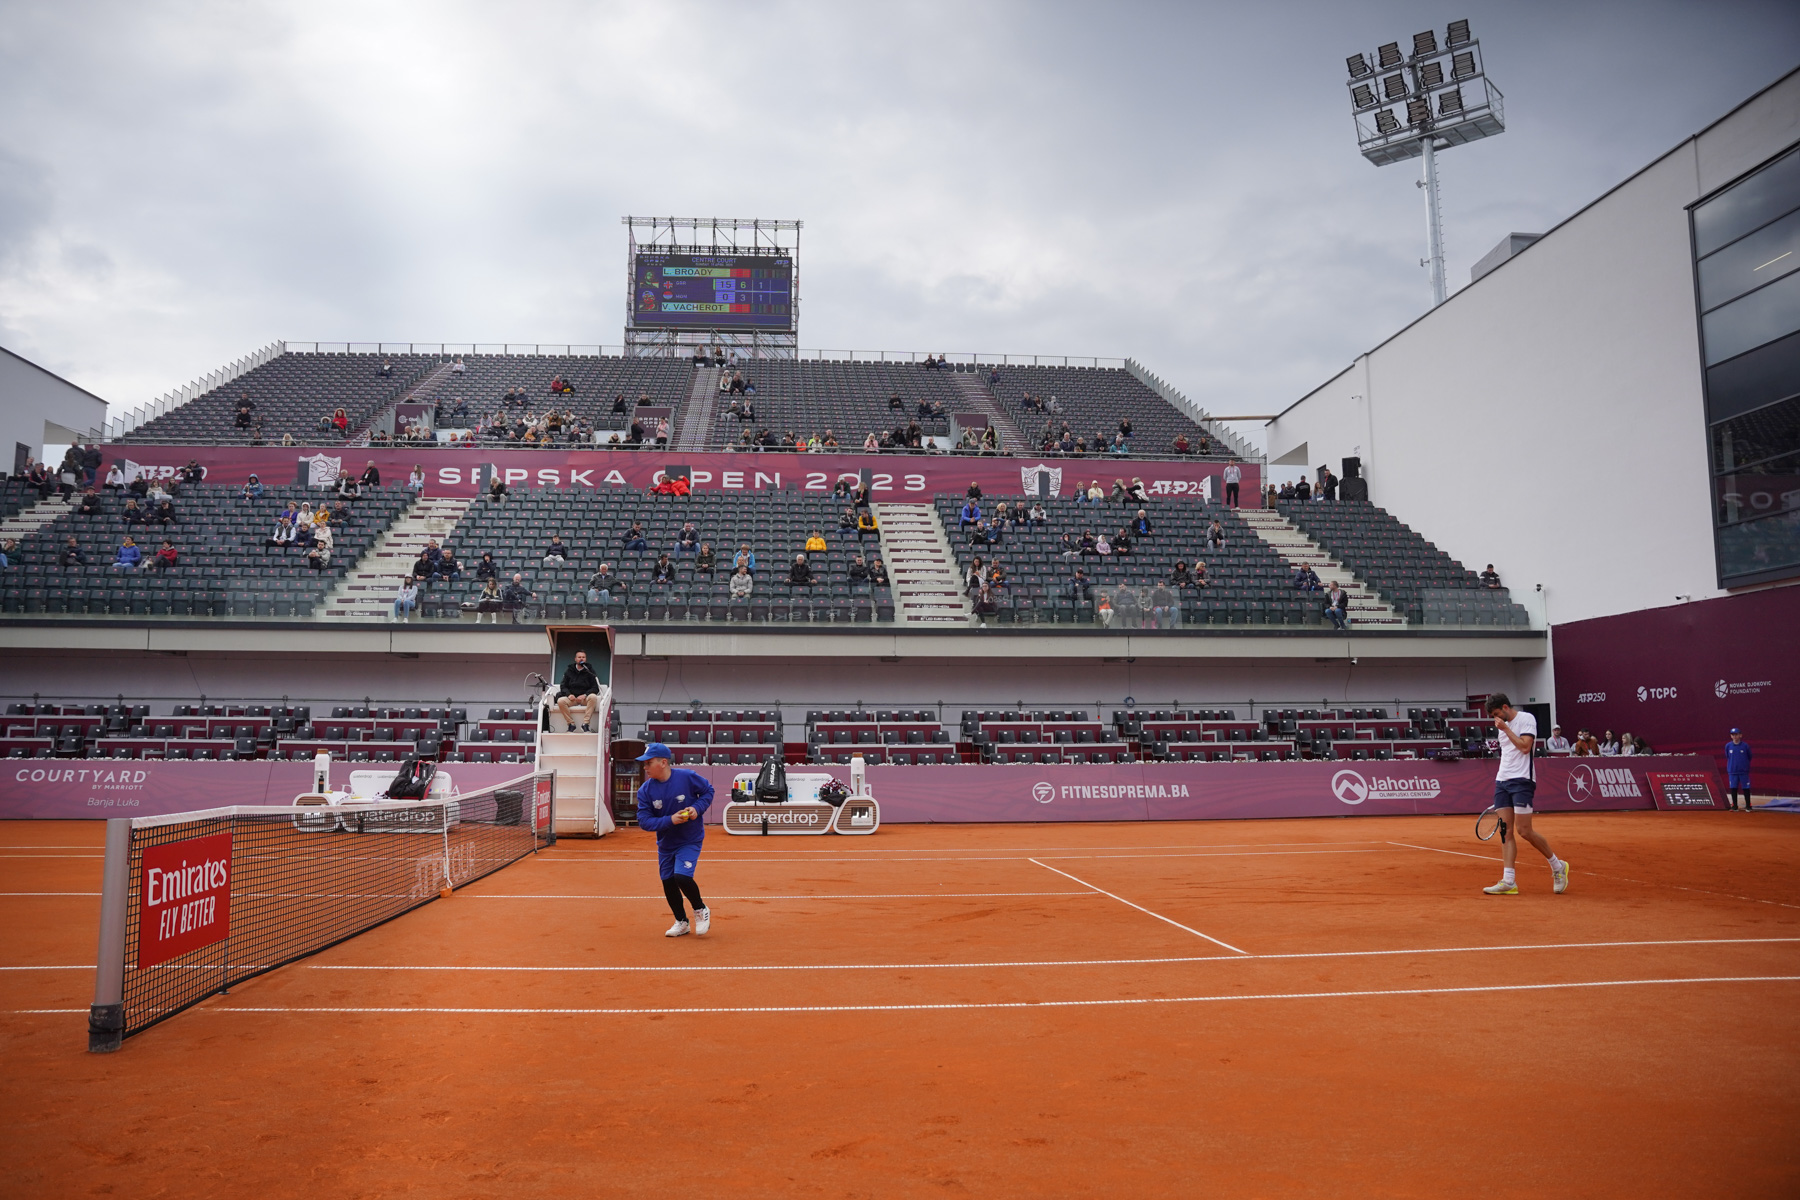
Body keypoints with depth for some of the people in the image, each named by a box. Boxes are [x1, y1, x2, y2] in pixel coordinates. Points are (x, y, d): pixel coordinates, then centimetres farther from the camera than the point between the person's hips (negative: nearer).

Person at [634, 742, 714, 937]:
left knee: (682, 876, -20)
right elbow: (644, 821, -15)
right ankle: (682, 923, 32)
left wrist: (697, 808, -20)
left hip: (690, 840, -4)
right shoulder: (645, 790, -13)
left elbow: (708, 790, -3)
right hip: (665, 844, 4)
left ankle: (701, 910, 8)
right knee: (668, 883, 10)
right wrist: (670, 820, -28)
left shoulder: (687, 777, -19)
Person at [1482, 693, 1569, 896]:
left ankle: (1557, 866, 12)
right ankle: (1508, 881, -5)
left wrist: (1505, 729, -12)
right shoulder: (1503, 727, 19)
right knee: (1506, 832, -1)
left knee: (1524, 830, -10)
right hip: (1502, 781, 7)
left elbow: (1525, 746, -16)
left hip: (1521, 780, -7)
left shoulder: (1526, 718, -4)